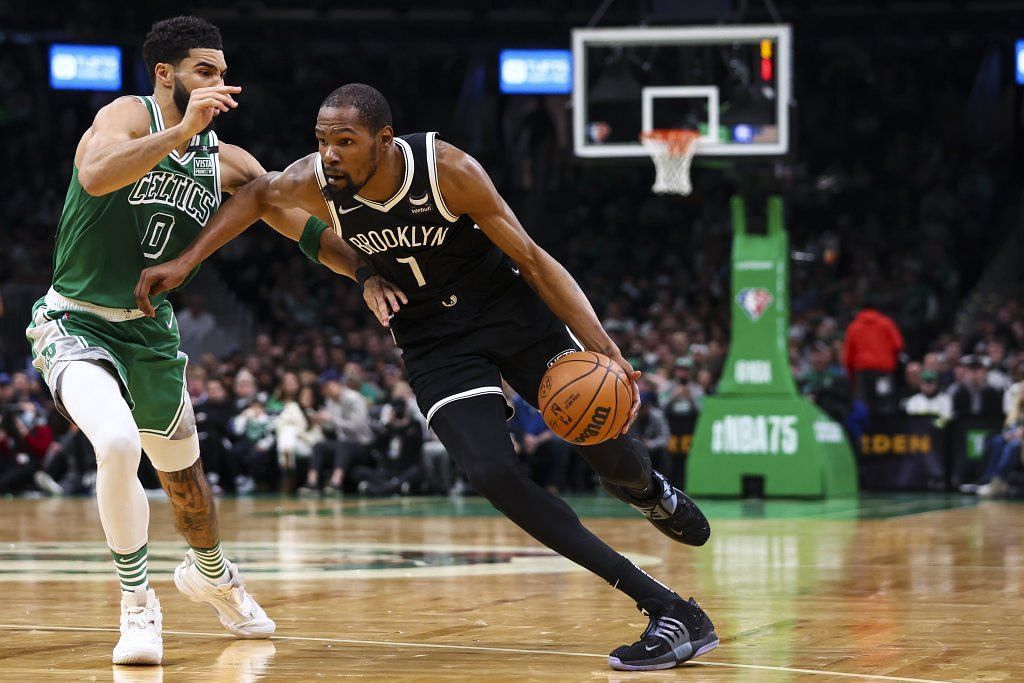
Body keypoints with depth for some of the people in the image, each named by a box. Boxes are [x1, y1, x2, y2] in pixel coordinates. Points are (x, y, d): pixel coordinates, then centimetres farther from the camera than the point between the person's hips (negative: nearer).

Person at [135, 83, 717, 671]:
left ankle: (649, 490, 39)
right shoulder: (314, 182, -17)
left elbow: (532, 260, -19)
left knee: (610, 454, -6)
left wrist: (604, 350, -26)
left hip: (509, 309, -2)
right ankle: (671, 612, -19)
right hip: (433, 342, 2)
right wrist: (185, 263, 4)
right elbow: (259, 195, 9)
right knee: (492, 474, -21)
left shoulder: (446, 169, -25)